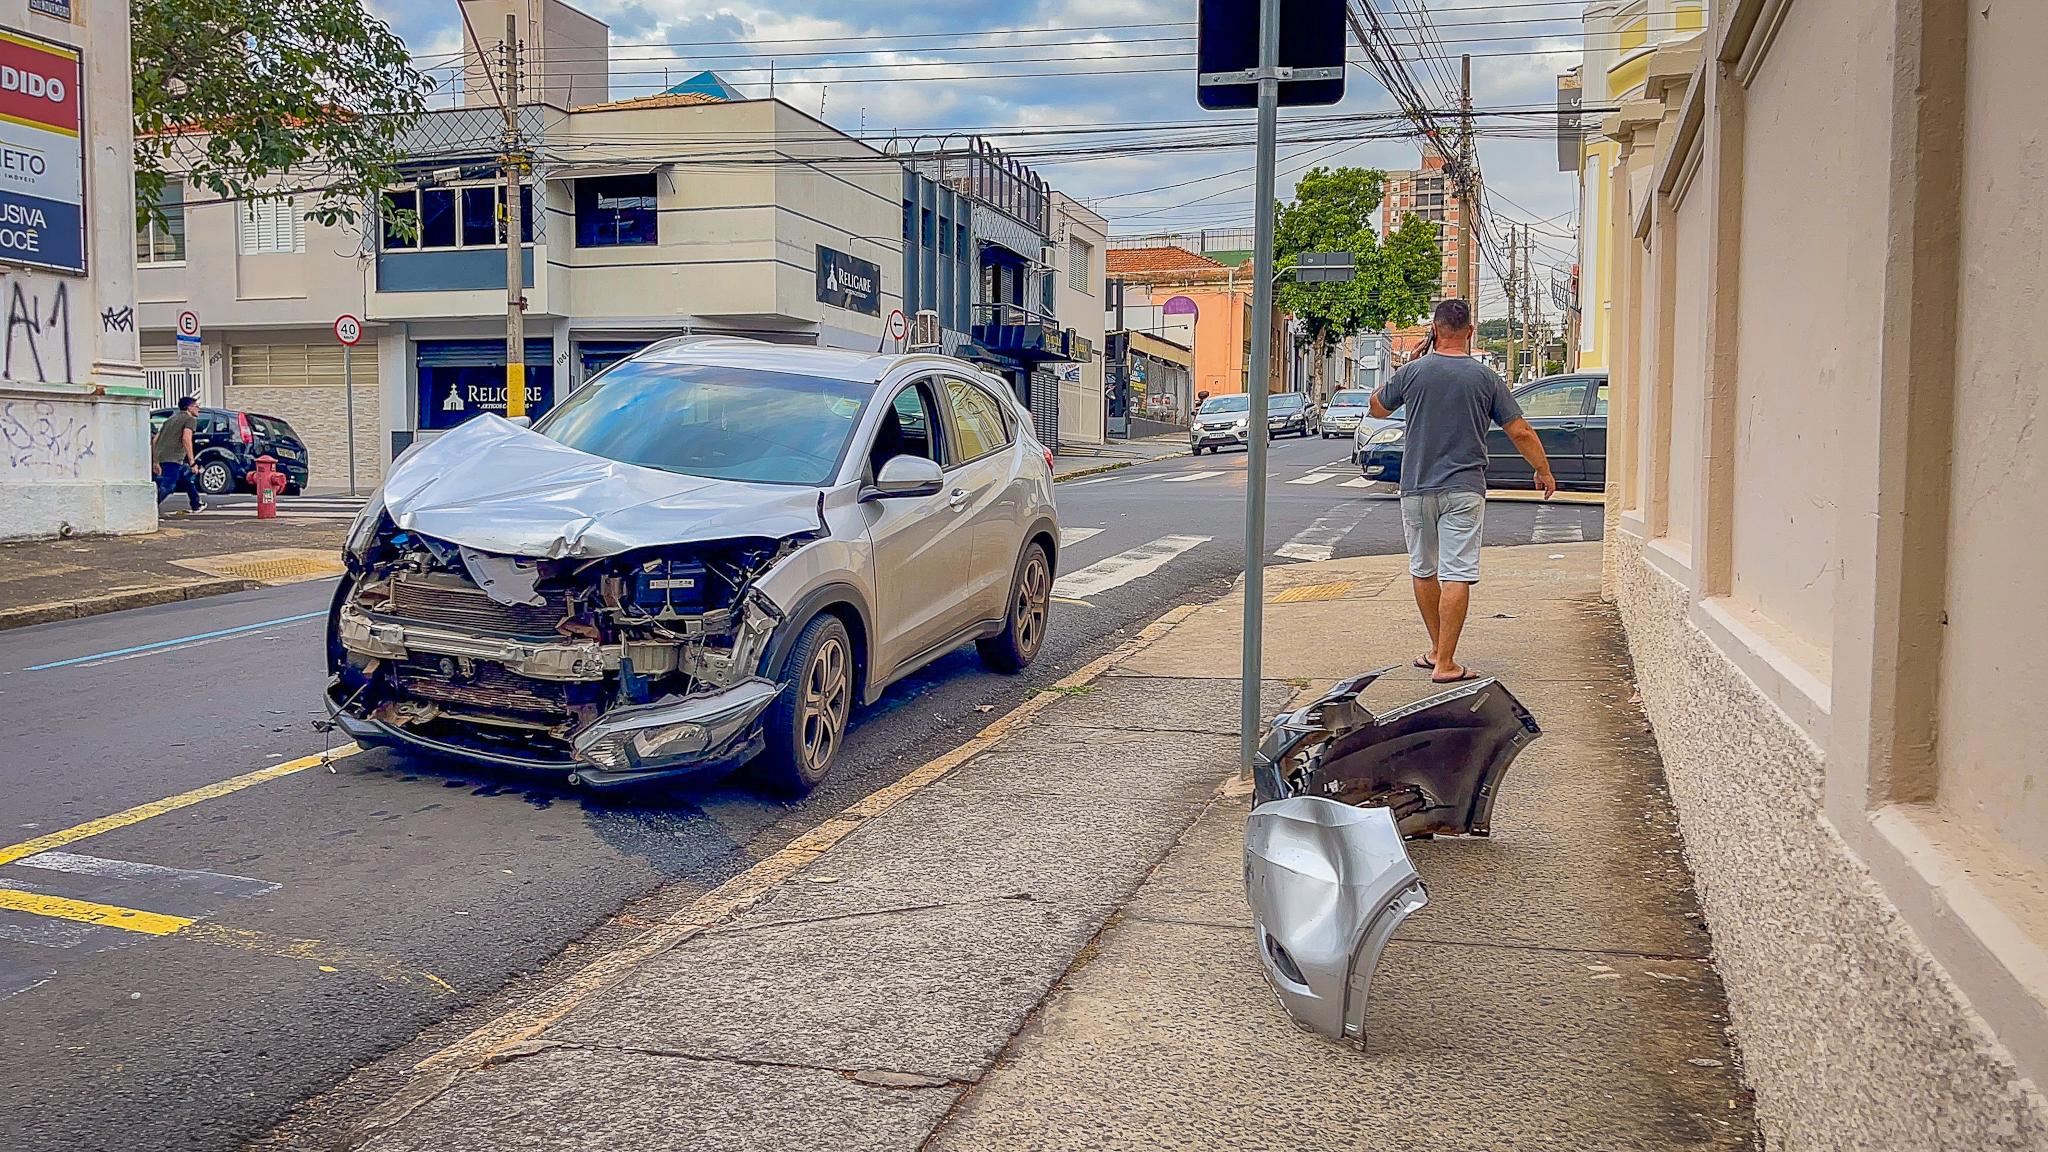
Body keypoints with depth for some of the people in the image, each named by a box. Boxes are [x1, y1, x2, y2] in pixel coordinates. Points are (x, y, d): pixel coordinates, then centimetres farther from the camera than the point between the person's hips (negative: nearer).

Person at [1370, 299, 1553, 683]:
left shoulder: (1412, 371, -2)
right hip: (1463, 490, -1)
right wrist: (1543, 470, 17)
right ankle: (1445, 663, -7)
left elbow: (1378, 409, 16)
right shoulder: (1484, 377, -2)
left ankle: (1437, 649, 26)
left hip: (1416, 489, 2)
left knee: (1424, 571, 16)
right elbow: (1520, 432, 1)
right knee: (1457, 576, -3)